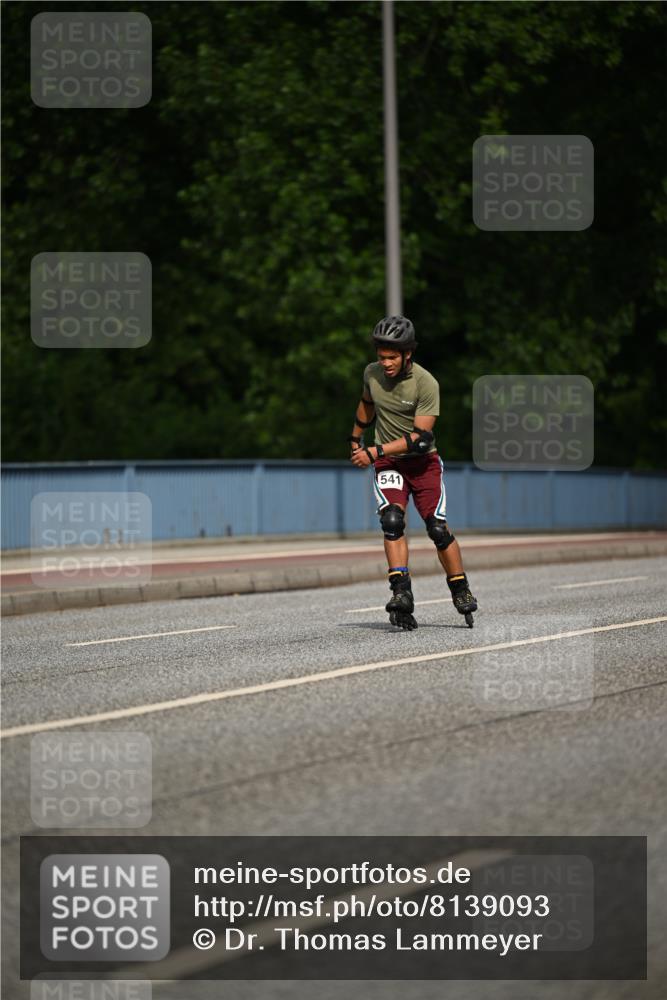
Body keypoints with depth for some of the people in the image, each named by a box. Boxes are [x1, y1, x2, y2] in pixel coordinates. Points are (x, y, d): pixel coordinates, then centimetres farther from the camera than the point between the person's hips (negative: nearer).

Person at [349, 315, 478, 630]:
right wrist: (355, 439, 32)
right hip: (388, 463, 2)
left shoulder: (426, 384, -18)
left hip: (423, 462, -2)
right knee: (392, 521, -21)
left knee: (438, 529, -6)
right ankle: (401, 593, -28)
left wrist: (375, 452, -26)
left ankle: (461, 593, 12)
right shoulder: (372, 373, -4)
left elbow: (421, 437, -22)